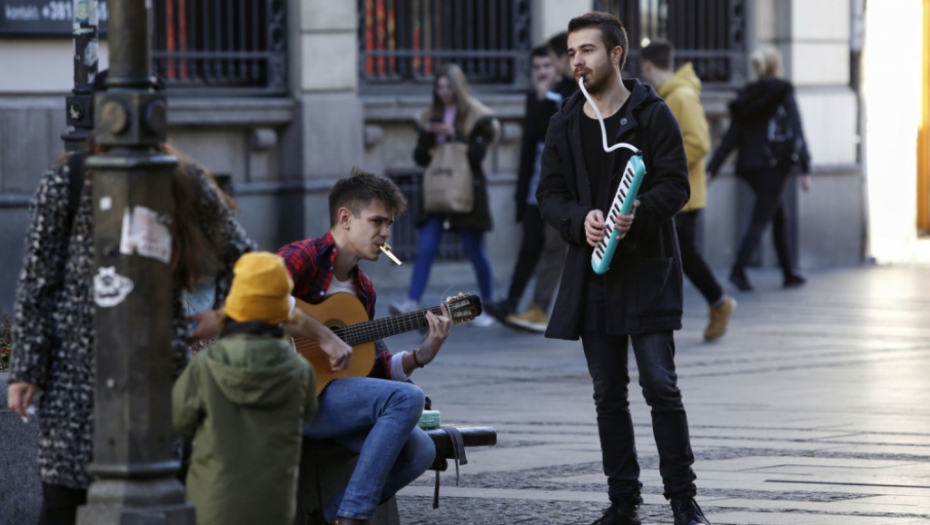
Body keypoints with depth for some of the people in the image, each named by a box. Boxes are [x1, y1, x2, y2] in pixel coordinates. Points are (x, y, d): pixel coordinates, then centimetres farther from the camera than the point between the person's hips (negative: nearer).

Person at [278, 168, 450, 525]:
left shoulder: (363, 289, 18)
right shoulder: (303, 258, -7)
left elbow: (373, 369, 19)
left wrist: (419, 357, 1)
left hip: (328, 393, 8)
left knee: (419, 450, -9)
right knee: (406, 399, -23)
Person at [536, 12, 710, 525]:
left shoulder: (652, 114, -3)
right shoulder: (564, 122, 10)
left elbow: (675, 185, -7)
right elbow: (549, 193, 8)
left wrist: (640, 212, -27)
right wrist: (581, 219, -13)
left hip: (647, 268, -5)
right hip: (591, 270, 5)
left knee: (660, 386, -8)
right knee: (608, 395, 7)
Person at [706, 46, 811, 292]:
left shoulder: (746, 98, 10)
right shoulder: (784, 94, -4)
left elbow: (730, 137, 5)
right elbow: (797, 133, -9)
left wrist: (712, 169, 4)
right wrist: (805, 170, -9)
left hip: (750, 167, 6)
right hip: (775, 164, -6)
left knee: (779, 218, 17)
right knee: (760, 220, -7)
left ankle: (789, 273, 21)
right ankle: (739, 269, -22)